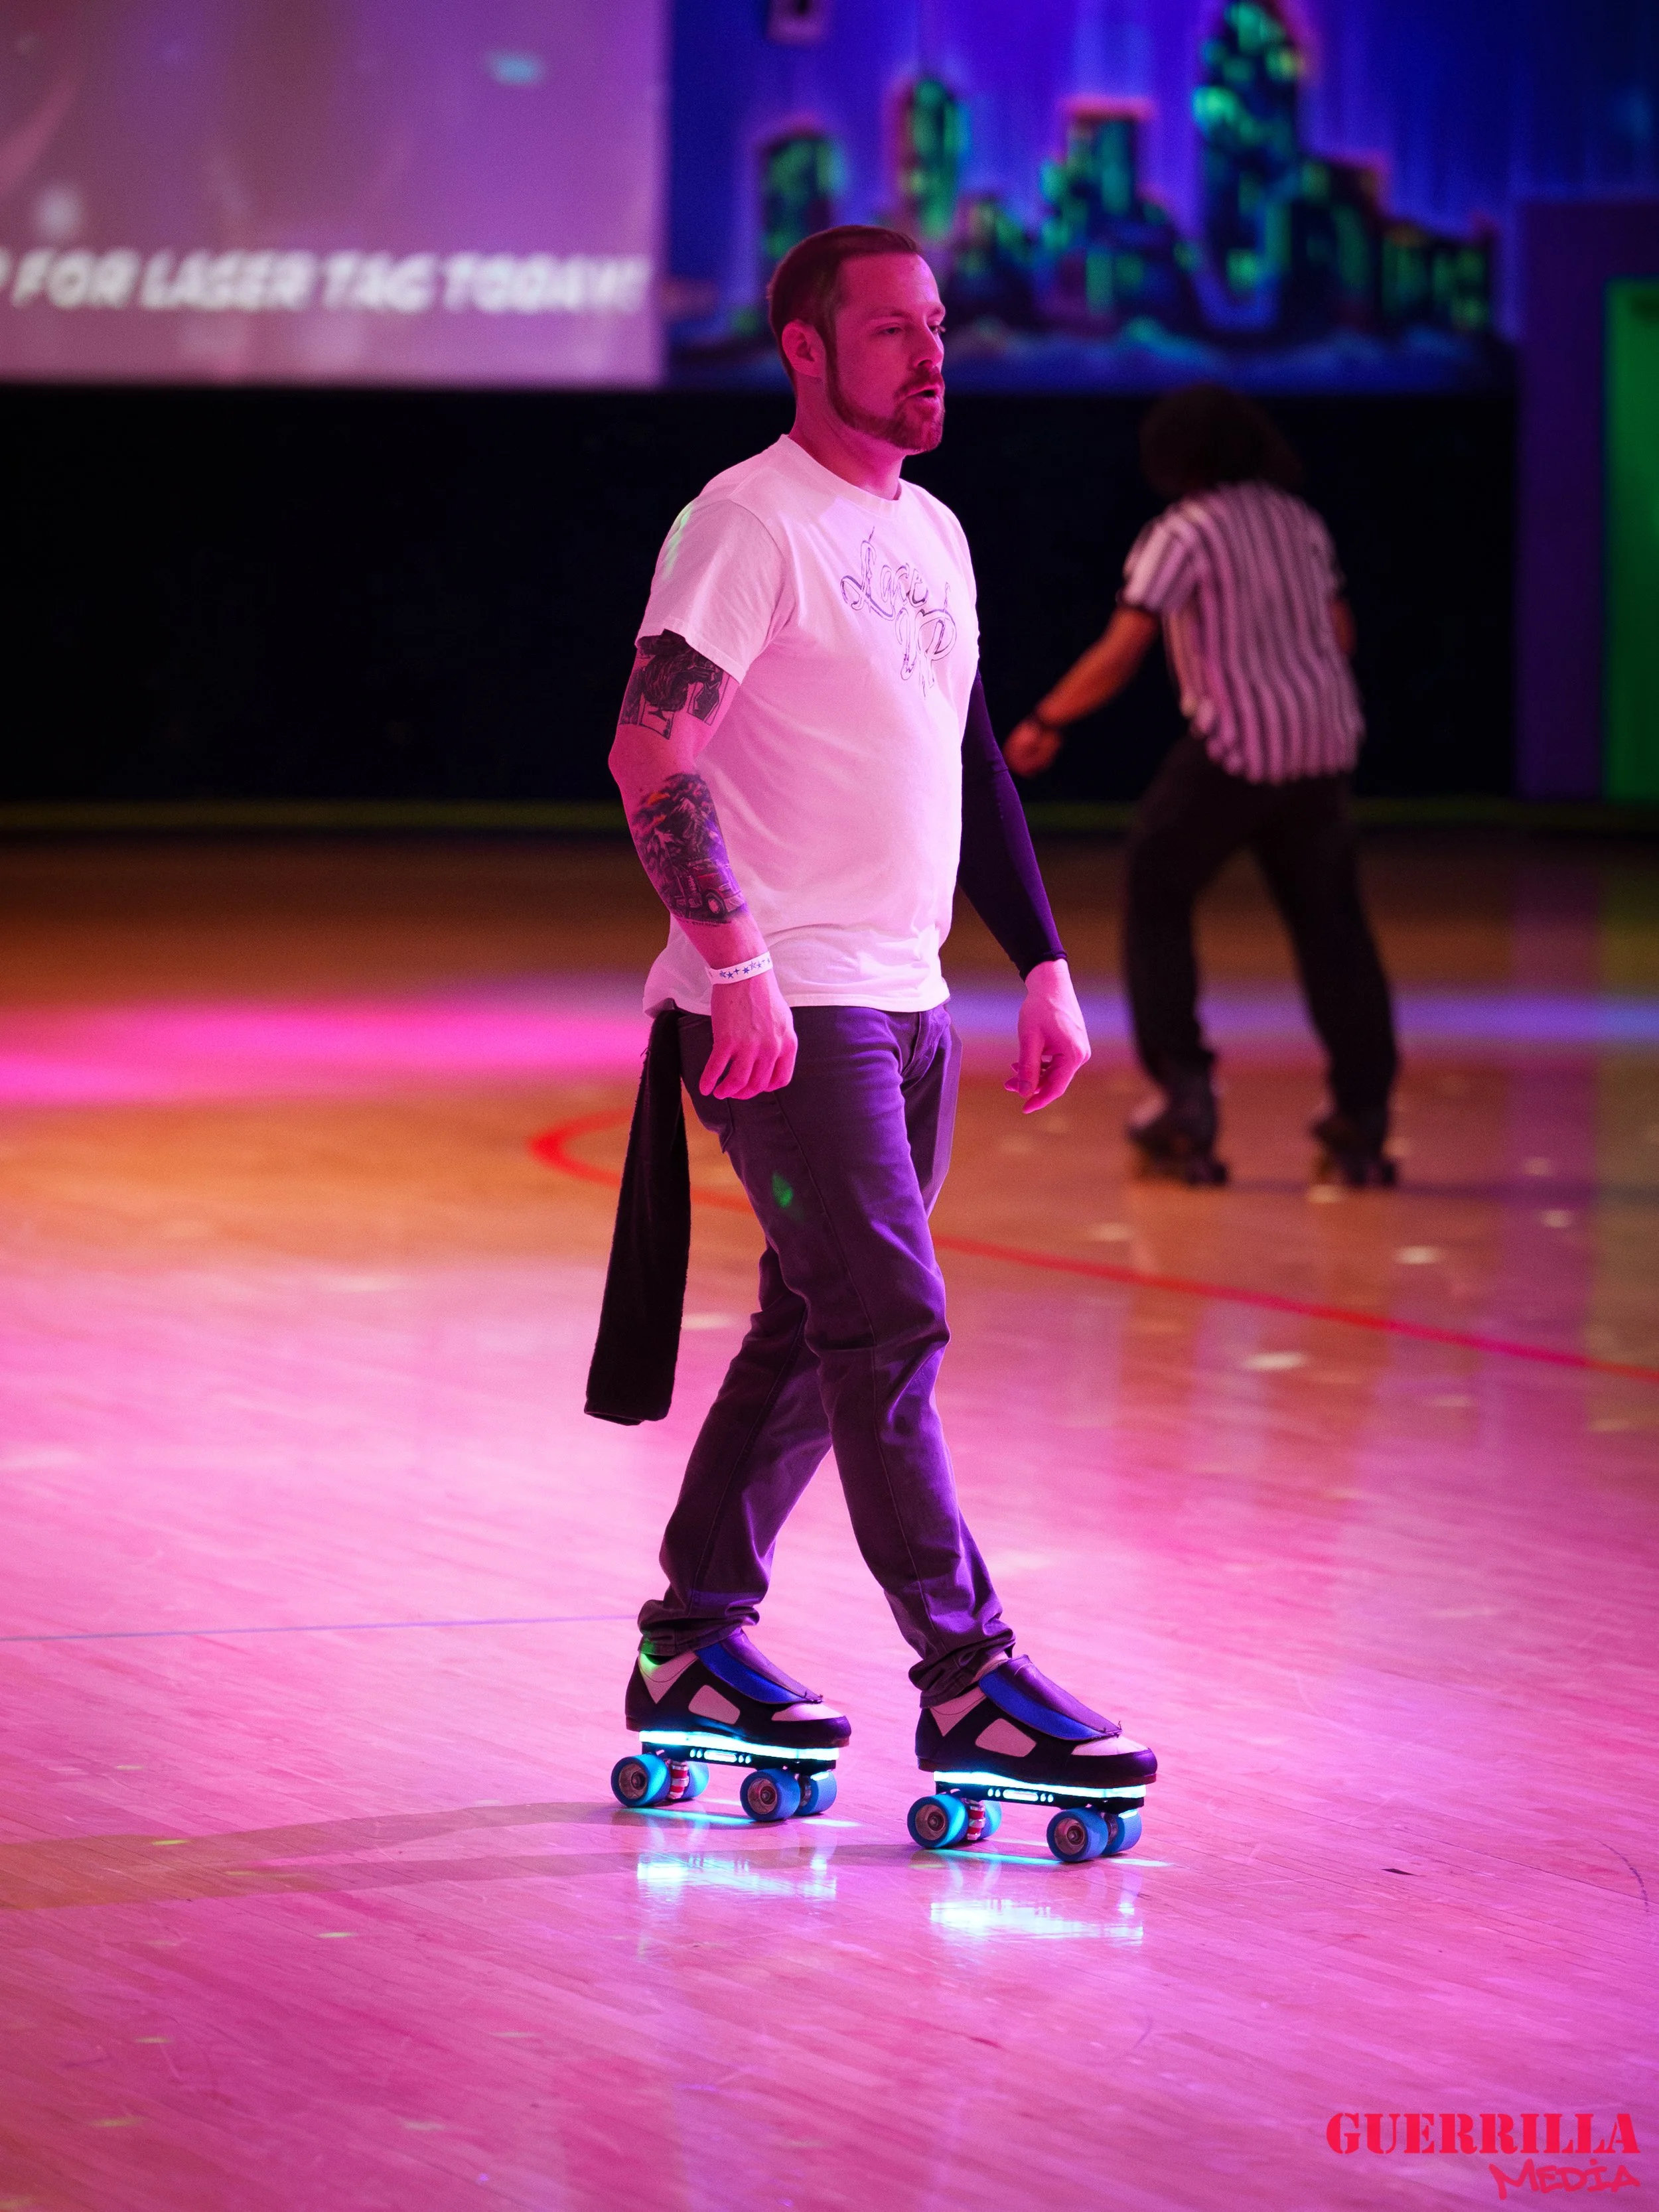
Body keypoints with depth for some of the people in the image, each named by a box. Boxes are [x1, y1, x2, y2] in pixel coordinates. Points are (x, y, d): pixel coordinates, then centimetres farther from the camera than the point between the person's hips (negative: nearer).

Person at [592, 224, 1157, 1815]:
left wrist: (1044, 970, 19)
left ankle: (694, 1647, 22)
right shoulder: (749, 523, -11)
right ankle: (967, 1684, -11)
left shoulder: (931, 534, 17)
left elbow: (970, 766, 24)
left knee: (813, 1329, 12)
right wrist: (737, 959, -26)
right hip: (786, 1007, -9)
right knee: (889, 1325, -12)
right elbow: (652, 756, -18)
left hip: (907, 1000, 9)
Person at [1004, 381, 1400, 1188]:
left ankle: (1182, 1083, -1)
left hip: (1235, 747, -6)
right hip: (1324, 743, 6)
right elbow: (1338, 633, 20)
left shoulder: (1183, 534, -10)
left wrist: (1046, 722, -6)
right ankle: (1363, 1121, 9)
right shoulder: (1298, 522, 10)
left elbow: (1120, 654, -17)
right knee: (1328, 922, 11)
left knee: (1155, 894, 10)